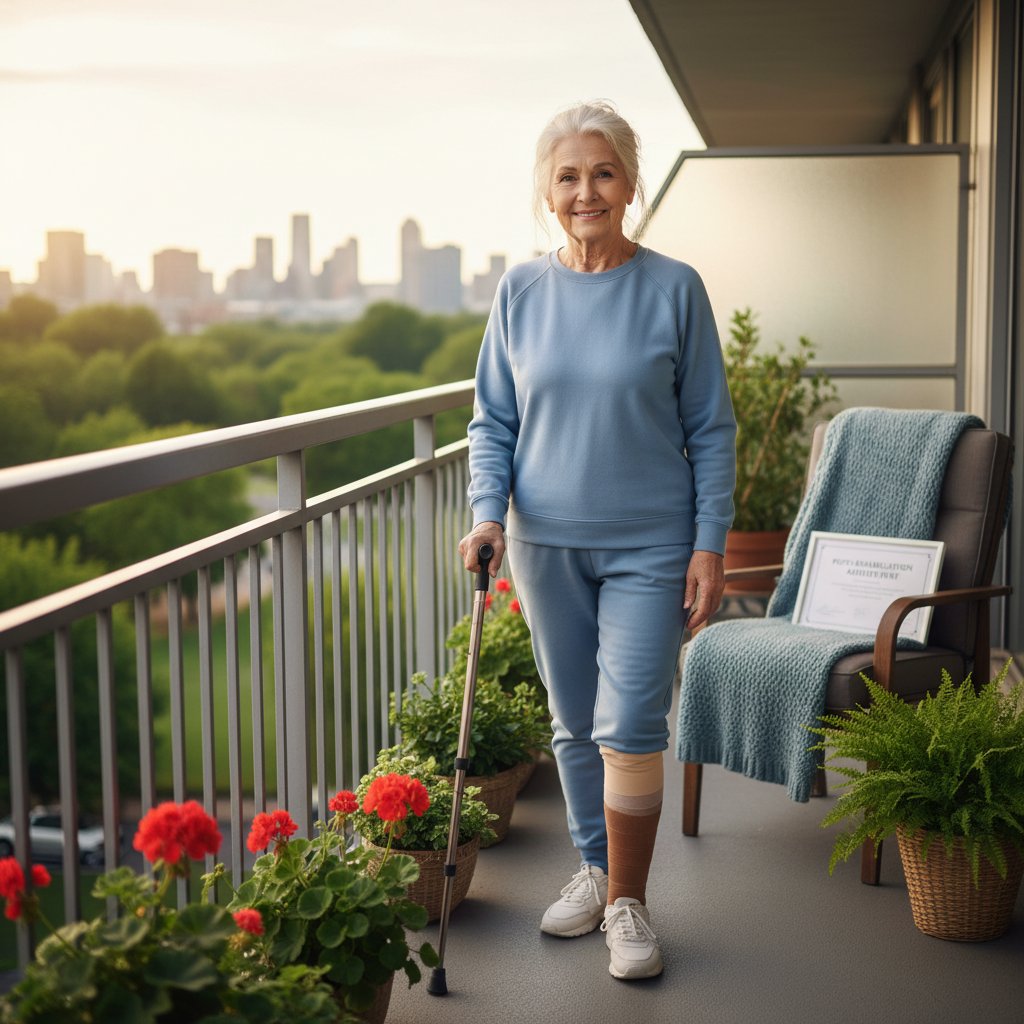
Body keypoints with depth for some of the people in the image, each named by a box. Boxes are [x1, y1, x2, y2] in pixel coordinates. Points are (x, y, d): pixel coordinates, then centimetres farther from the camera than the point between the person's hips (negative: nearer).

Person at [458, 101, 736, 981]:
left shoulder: (674, 289, -4)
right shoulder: (521, 291, 3)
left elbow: (711, 428, -1)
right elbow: (493, 420, 7)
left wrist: (710, 543, -7)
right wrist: (488, 514, -8)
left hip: (648, 546, -3)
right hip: (546, 544, 3)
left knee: (631, 726, -7)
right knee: (575, 723, 13)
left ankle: (628, 902, 10)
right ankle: (595, 870, 31)